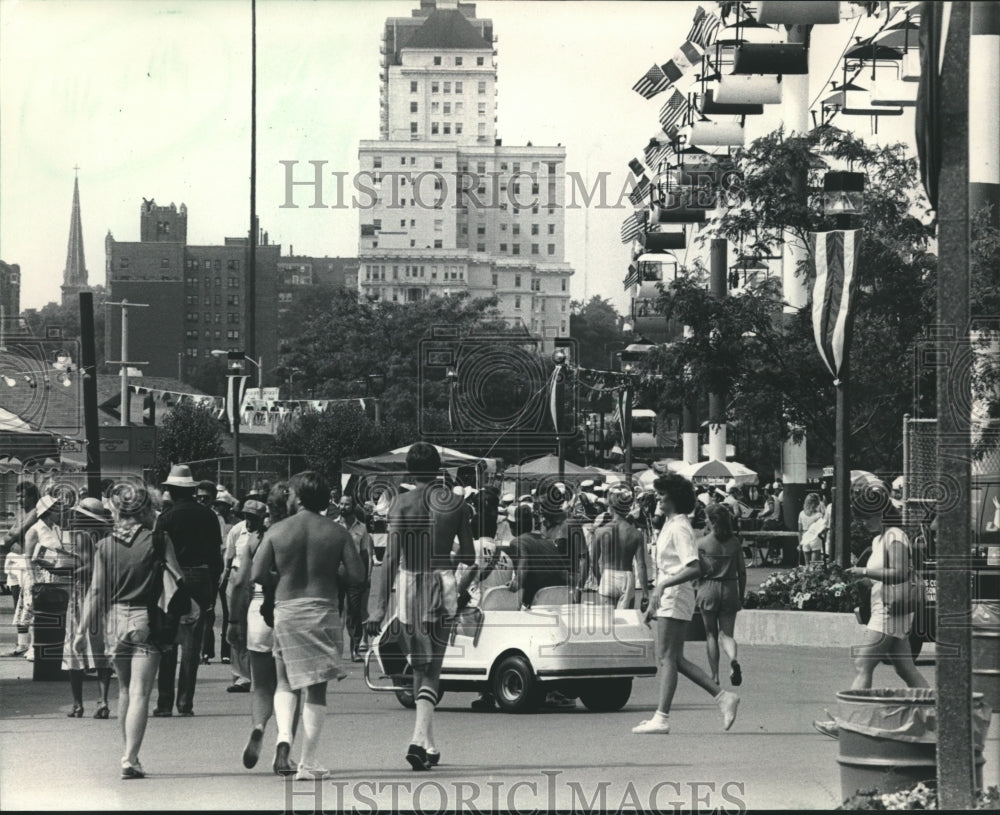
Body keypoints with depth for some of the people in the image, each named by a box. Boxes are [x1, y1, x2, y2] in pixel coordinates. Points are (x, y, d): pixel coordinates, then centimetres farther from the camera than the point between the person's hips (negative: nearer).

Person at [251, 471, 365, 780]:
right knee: (316, 688, 5)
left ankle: (284, 735, -9)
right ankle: (307, 763, 5)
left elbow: (257, 574, -6)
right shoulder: (337, 532, -2)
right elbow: (357, 576, -6)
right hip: (323, 612, -1)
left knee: (285, 681, 18)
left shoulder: (277, 531, -2)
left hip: (285, 612, 1)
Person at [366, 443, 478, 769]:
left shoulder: (403, 503, -4)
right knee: (432, 668, 1)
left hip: (409, 583, -1)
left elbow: (392, 556, -10)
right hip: (442, 584, 1)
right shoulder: (456, 503, 3)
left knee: (418, 666, 13)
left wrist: (381, 604, -9)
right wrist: (463, 585, 28)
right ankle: (420, 737, -18)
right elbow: (469, 557, 7)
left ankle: (428, 743, 17)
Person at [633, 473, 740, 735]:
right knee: (673, 659, 10)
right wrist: (653, 604, 25)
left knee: (667, 658, -8)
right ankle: (723, 697, 11)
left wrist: (663, 586, -28)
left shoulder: (679, 528, -14)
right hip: (666, 598, 10)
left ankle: (661, 718, -6)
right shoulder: (669, 525, 17)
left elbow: (693, 568, -23)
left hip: (675, 596, -10)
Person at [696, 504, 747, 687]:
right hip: (730, 589, 2)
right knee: (727, 633, 5)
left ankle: (714, 676, 10)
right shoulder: (735, 542, 3)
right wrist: (741, 596, 13)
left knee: (711, 634, 9)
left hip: (709, 589, -2)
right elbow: (742, 572, 5)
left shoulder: (702, 543, -5)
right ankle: (734, 660, -25)